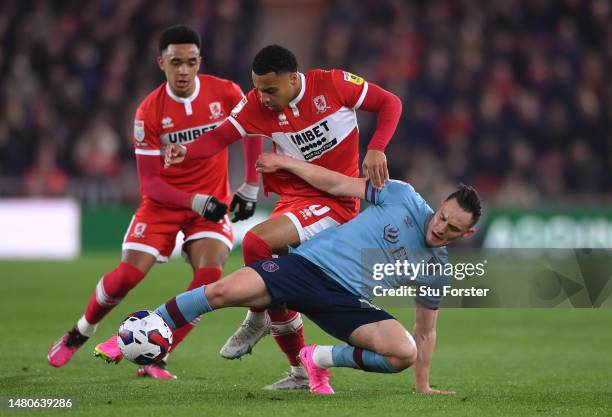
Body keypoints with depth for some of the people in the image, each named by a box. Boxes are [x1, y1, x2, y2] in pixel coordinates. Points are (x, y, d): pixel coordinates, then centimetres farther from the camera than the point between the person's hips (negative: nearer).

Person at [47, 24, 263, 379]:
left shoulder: (225, 93, -11)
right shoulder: (149, 112, -14)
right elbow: (150, 183, -12)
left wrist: (251, 187, 5)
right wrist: (195, 201, -25)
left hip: (211, 202, 1)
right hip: (163, 202, -1)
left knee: (210, 273, -23)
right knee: (127, 275, -12)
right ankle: (80, 333, 18)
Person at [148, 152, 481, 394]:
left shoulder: (438, 271, 9)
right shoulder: (403, 197, 1)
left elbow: (425, 330, 18)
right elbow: (338, 184, 6)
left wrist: (423, 386, 14)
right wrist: (283, 162, 6)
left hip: (349, 302, 2)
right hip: (309, 264, -2)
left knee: (405, 352, -25)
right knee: (224, 291, -25)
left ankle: (320, 360, 0)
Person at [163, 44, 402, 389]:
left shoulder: (333, 85, -14)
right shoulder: (256, 105, -5)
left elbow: (390, 103, -4)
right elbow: (221, 137, -11)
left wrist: (376, 150, -18)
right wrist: (187, 152, -32)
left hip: (335, 202, -6)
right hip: (294, 198, 6)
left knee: (256, 242, -27)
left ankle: (256, 321, -4)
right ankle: (302, 373, 24)